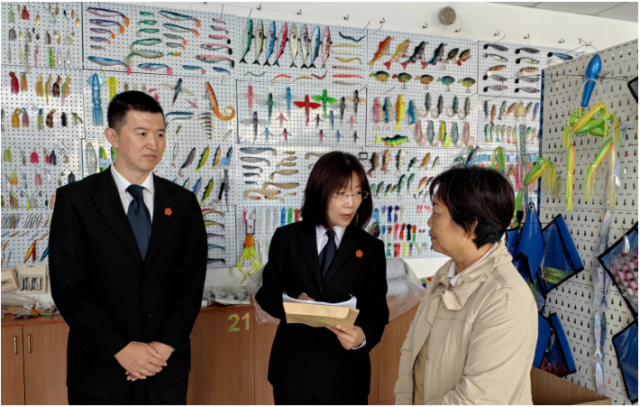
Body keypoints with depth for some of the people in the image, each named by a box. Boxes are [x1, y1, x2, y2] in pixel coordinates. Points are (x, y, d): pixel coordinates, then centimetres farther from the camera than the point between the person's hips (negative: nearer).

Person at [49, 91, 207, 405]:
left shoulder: (183, 202, 2)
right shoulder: (75, 199, -4)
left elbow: (192, 281, 0)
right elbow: (68, 287, -9)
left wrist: (167, 344, -10)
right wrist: (120, 348, -14)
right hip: (100, 367, -1)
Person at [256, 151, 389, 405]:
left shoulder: (371, 248, -2)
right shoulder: (287, 237, 0)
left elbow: (377, 310, -4)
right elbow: (267, 292, 3)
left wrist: (363, 336, -26)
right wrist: (294, 301, -18)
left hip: (345, 374, 0)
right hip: (293, 370, 1)